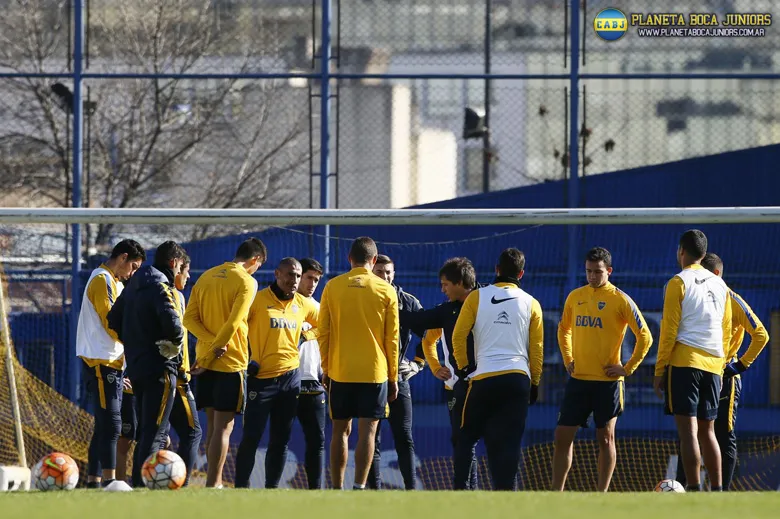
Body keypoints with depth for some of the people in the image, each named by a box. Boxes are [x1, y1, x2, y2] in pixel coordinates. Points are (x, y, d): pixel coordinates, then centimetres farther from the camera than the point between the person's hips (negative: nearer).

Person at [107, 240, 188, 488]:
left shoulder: (133, 286, 14)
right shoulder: (161, 288, -14)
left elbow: (114, 319, 20)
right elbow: (171, 321, -30)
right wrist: (177, 338, -11)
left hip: (136, 364, 9)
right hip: (160, 367, -9)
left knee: (145, 430, 16)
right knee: (155, 433, -8)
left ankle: (138, 484, 17)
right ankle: (145, 485, -14)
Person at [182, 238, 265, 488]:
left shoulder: (206, 277, 11)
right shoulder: (247, 282, -9)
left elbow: (189, 318, 3)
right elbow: (233, 324, -17)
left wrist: (211, 343, -9)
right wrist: (212, 353, -14)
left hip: (206, 362, 6)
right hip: (231, 363, -6)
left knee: (212, 424, 12)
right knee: (224, 426, -4)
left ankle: (215, 482, 15)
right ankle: (213, 484, -8)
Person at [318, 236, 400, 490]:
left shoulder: (333, 287, 1)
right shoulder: (386, 291, -1)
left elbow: (323, 333, 3)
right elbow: (392, 338, 2)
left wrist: (326, 369, 13)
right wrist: (393, 378, 9)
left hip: (341, 372, 1)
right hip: (374, 371, -1)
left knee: (340, 430, 10)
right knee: (367, 431, -2)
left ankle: (337, 489, 11)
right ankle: (359, 488, -10)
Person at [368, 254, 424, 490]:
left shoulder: (409, 302, 5)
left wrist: (417, 364, 5)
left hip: (399, 376, 0)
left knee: (404, 438, -2)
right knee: (372, 439, 2)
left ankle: (411, 489, -2)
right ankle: (375, 490, 4)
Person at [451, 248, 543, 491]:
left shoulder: (476, 297, 2)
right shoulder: (531, 304, 7)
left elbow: (458, 336, -1)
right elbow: (537, 348, 8)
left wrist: (464, 366, 11)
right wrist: (534, 383, 16)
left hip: (483, 379, -1)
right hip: (518, 379, 1)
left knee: (467, 437, 11)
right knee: (509, 442, 1)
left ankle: (459, 491, 3)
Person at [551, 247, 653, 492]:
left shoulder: (620, 299, -6)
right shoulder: (575, 297, 9)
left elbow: (644, 337, -6)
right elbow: (564, 330, 25)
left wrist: (628, 368, -8)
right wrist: (568, 359, 13)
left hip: (607, 380, -5)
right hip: (578, 379, 5)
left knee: (605, 438, 0)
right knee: (563, 435, 2)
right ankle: (556, 493, 8)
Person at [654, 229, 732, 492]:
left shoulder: (678, 283, -4)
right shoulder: (720, 285, 14)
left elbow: (669, 330, -7)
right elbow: (727, 331, 17)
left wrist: (659, 370, -4)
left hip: (684, 362, -6)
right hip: (713, 366, 6)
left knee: (688, 429, -7)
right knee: (706, 430, 13)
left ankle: (694, 491, -14)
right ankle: (717, 492, 9)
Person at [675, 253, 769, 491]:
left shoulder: (734, 302, -8)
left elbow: (761, 335, -11)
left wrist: (742, 365, -12)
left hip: (724, 377, -7)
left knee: (725, 437, -1)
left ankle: (722, 492, 1)